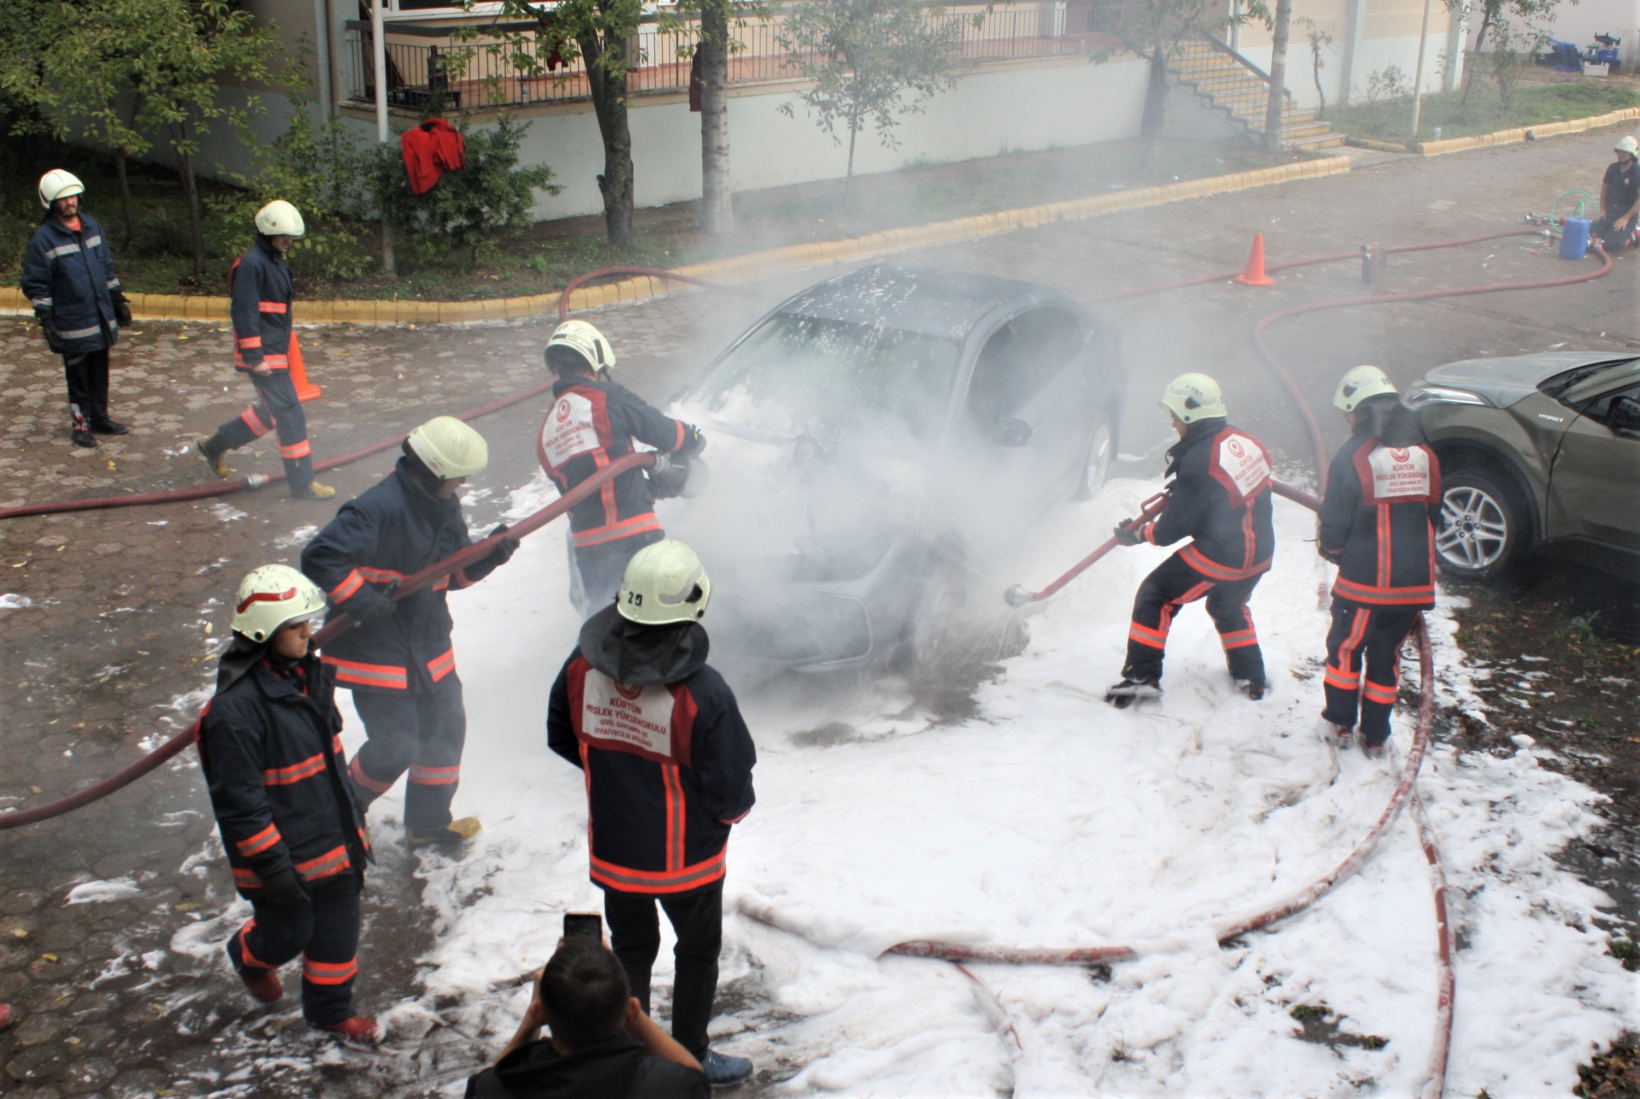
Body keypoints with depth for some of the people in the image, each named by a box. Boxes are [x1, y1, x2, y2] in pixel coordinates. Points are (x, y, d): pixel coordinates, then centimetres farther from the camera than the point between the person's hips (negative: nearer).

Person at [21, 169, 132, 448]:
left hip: (102, 317, 5)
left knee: (100, 372, 14)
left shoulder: (91, 226, 6)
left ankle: (99, 418, 27)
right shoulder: (44, 238, -11)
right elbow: (36, 285, -9)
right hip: (72, 323, -5)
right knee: (78, 375, 4)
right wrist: (46, 321, -14)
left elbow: (107, 267, 16)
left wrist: (118, 300, 17)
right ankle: (80, 424, 16)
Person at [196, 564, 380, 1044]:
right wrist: (271, 866, -19)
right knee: (288, 933, 13)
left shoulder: (310, 675, -1)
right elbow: (239, 800, -23)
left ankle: (331, 1009, 37)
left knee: (338, 930, 16)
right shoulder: (236, 708, -28)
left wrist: (354, 823, 19)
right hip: (283, 854, -7)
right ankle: (250, 957, 48)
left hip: (334, 839, 7)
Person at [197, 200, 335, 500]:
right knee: (289, 413, -9)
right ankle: (302, 483, -3)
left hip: (276, 350, 10)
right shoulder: (252, 263, -16)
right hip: (263, 355, -10)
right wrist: (254, 357, -21)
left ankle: (215, 444, 33)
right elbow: (244, 312, -20)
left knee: (271, 411, 18)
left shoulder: (276, 261, 15)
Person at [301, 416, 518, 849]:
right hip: (377, 649, -9)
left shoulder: (444, 506, 4)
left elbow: (456, 570, 13)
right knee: (396, 747, -4)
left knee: (445, 728, 15)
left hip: (428, 643, 9)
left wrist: (490, 555, -6)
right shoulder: (378, 509, -25)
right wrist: (363, 602, -26)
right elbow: (319, 557, -29)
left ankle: (428, 821, 35)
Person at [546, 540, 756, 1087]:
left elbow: (561, 738, 1)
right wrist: (738, 807, 0)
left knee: (630, 952, 25)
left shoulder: (583, 665, -16)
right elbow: (731, 792, -23)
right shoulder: (704, 693, -31)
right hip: (686, 858, -4)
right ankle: (690, 1060, 38)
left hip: (612, 851, 4)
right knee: (697, 954, 21)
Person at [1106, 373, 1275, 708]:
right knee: (1229, 604, 33)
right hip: (1258, 552, 8)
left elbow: (1176, 526, -16)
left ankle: (1141, 676, 5)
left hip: (1219, 556, -8)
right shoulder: (1244, 441, 0)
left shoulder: (1198, 462, -22)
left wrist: (1137, 533, 1)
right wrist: (1180, 491, 14)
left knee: (1155, 596, 6)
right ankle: (1251, 677, 37)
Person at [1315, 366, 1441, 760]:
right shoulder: (1425, 456, 1)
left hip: (1364, 581, -4)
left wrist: (1332, 549, 12)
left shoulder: (1351, 458, -14)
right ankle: (1375, 737, 23)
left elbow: (1334, 525, -10)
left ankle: (1339, 726, 24)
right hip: (1415, 582, 4)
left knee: (1345, 649, 16)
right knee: (1386, 657, 16)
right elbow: (1434, 516, 11)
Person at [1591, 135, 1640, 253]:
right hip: (1610, 211, 6)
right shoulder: (1613, 168, 4)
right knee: (1591, 235, -11)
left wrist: (1626, 218, -19)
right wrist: (1603, 211, 6)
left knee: (1611, 244, -21)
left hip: (1628, 213, -5)